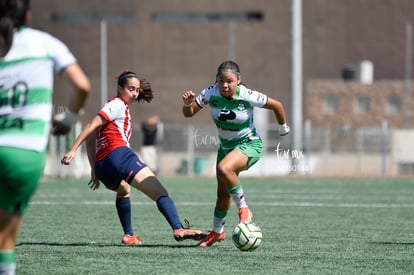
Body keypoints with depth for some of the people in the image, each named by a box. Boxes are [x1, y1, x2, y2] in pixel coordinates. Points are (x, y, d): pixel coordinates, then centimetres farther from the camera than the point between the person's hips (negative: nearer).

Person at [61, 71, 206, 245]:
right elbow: (92, 126, -7)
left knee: (123, 191, 40)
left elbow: (91, 139, 28)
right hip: (119, 154, -9)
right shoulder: (118, 105, 4)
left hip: (101, 166, 9)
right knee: (160, 192, -18)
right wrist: (73, 150, -14)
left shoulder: (117, 105, 29)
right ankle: (178, 229, -39)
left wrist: (94, 170, 26)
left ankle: (129, 235, 33)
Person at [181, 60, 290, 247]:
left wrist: (283, 128, 7)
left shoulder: (248, 96, -25)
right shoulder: (211, 94, -17)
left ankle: (244, 210, -15)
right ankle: (217, 232, 34)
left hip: (249, 144, -5)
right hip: (226, 146, 5)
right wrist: (188, 104, -31)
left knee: (224, 169, -34)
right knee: (222, 192, 11)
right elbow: (188, 114, -9)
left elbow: (276, 105, -9)